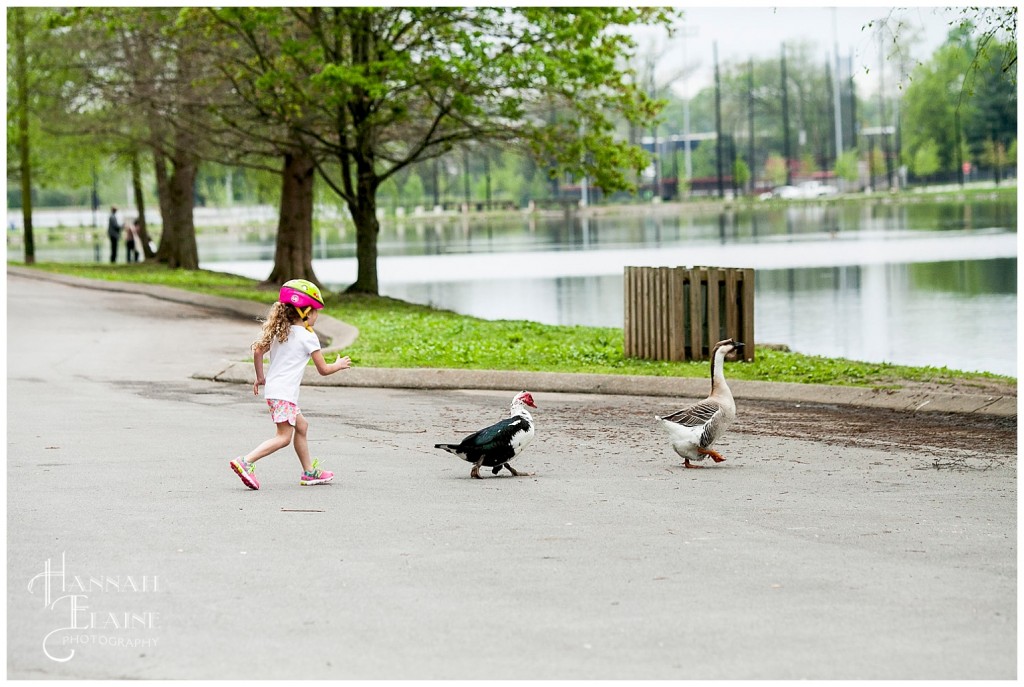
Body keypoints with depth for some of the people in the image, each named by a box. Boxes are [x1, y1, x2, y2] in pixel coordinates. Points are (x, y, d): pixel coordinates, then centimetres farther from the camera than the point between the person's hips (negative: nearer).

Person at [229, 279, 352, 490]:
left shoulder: (279, 331, 13)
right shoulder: (308, 337, -8)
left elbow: (257, 350, 8)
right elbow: (323, 369, -5)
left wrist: (260, 377, 19)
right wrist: (339, 365, 15)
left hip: (272, 388, 9)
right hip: (284, 392, -9)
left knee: (301, 426, 20)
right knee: (284, 436, -11)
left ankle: (309, 472, 26)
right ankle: (246, 461, -24)